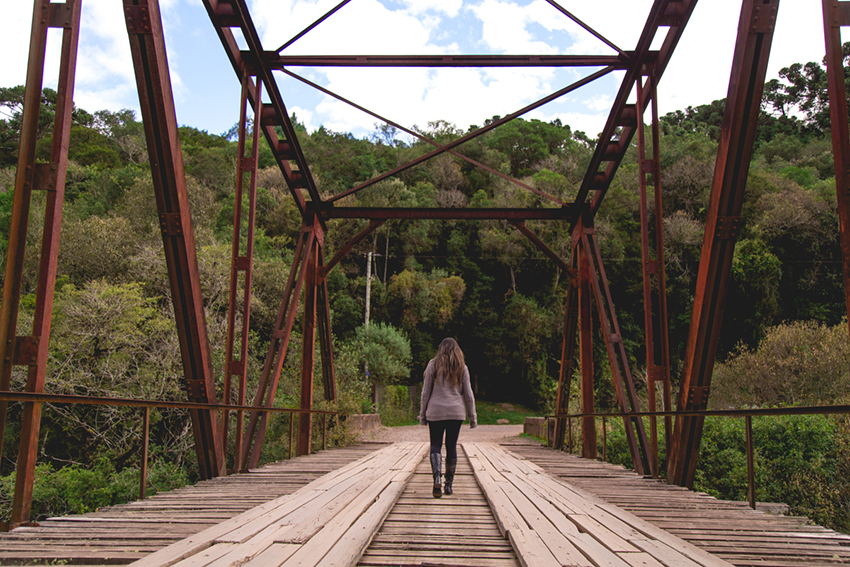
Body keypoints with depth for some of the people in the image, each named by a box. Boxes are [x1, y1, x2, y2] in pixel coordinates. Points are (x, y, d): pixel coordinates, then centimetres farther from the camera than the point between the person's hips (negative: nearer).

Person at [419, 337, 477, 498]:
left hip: (436, 412, -1)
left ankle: (437, 480, -18)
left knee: (435, 446, 3)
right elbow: (468, 394, 6)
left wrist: (423, 414, 8)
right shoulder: (462, 368, 5)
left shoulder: (433, 365, 1)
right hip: (456, 412, 1)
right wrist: (472, 417, 12)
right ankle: (449, 485, 12)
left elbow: (426, 392, 1)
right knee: (451, 446, 9)